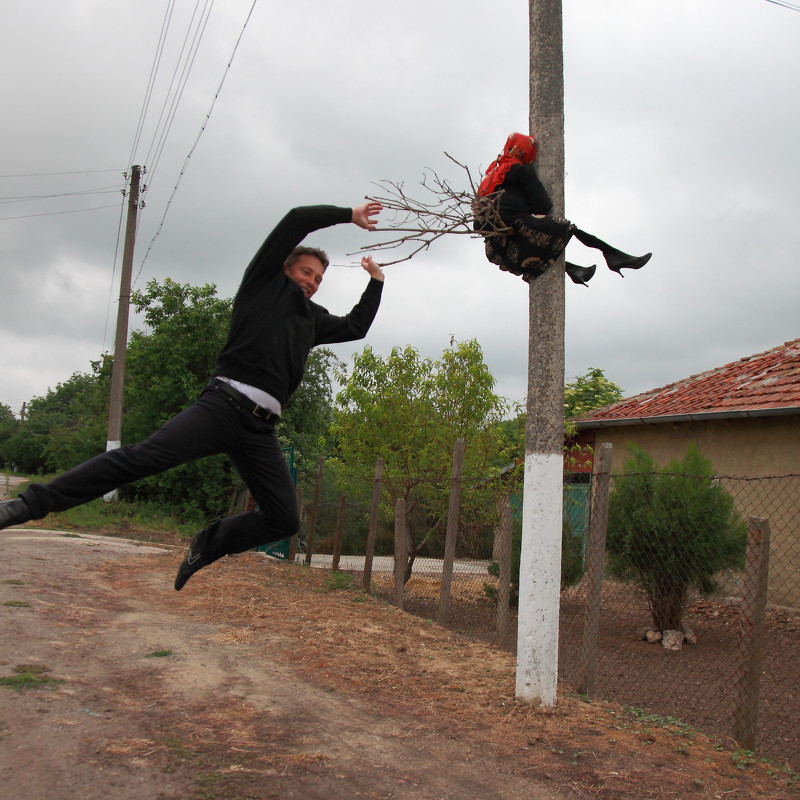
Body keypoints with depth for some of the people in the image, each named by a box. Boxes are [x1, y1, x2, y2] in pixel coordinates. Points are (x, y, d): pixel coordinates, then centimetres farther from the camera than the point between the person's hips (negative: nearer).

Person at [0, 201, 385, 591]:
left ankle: (207, 544, 20)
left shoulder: (313, 317, 28)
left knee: (285, 520, 0)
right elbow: (296, 219, 5)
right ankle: (33, 502, -16)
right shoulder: (264, 283, 12)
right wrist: (349, 215, 14)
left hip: (260, 430, 6)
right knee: (142, 457, -22)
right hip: (224, 405, -6)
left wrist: (375, 282, 41)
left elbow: (355, 328, 41)